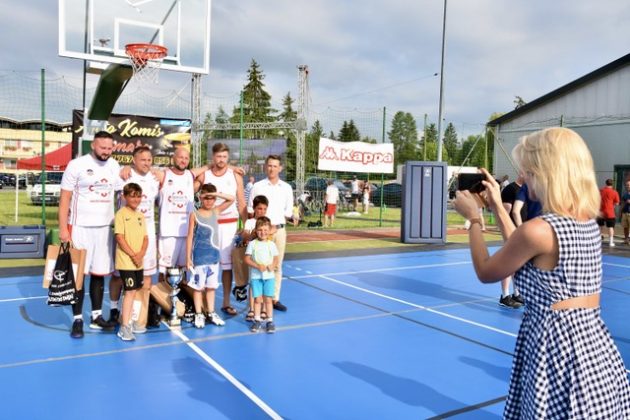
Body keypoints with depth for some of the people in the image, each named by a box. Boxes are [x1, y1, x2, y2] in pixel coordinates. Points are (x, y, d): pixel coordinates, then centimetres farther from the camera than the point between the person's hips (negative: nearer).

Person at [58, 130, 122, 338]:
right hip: (80, 227, -4)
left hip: (105, 227, 4)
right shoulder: (77, 165, -7)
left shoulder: (114, 166, 6)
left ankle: (97, 317, 20)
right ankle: (77, 320, 11)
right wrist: (63, 228, -12)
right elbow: (65, 198, -7)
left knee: (99, 273, 10)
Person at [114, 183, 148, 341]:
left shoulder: (140, 215, 12)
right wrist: (133, 255, -16)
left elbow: (145, 237, 10)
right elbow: (119, 238, -15)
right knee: (130, 291, -9)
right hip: (125, 261, -7)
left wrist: (141, 254, -7)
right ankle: (124, 327, -3)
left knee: (133, 291, 14)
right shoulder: (121, 214, -9)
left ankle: (129, 321, 27)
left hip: (139, 261, 7)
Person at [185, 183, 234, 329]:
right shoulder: (195, 215, -5)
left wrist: (216, 194, -11)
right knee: (198, 286, 5)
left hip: (214, 255, 4)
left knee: (211, 286, 12)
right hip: (199, 256, -3)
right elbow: (190, 237, -5)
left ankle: (211, 313, 21)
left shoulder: (216, 211, 4)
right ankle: (198, 315, 14)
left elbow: (231, 199, 0)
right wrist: (188, 257, -7)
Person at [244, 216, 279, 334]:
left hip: (269, 276, 1)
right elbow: (247, 259, -4)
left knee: (268, 299, 4)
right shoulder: (252, 244, -3)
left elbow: (275, 258, 7)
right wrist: (257, 266, -17)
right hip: (255, 276, 0)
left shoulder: (271, 244, 2)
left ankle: (270, 321, 14)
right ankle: (257, 320, 18)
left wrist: (273, 266, -14)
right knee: (257, 299, 5)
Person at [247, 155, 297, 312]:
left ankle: (275, 298, 15)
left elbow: (288, 211, 12)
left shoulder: (287, 188, 9)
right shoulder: (258, 186, 1)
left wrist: (291, 218, -7)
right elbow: (250, 210, 4)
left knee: (277, 265, 7)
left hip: (280, 229, 3)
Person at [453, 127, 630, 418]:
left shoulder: (537, 230, -21)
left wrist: (473, 218, 5)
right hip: (597, 348, 8)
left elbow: (485, 272, -5)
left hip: (559, 350, -8)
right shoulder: (589, 222, 4)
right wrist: (498, 208, 18)